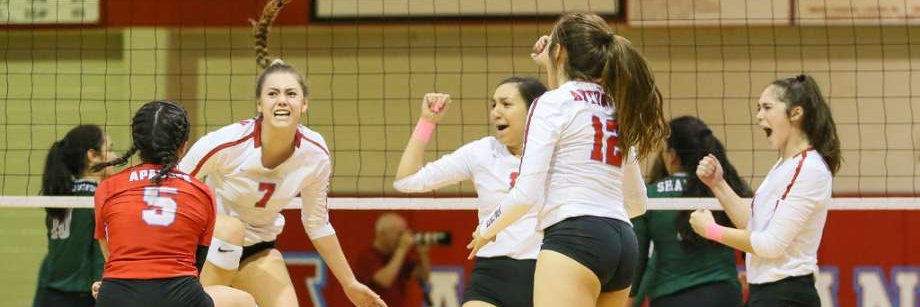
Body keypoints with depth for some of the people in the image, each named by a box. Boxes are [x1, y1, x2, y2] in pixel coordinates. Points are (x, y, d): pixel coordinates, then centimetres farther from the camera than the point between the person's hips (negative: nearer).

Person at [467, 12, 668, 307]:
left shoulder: (552, 103, -3)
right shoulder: (615, 107, 19)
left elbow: (526, 193, -9)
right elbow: (637, 202, 26)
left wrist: (487, 229, 9)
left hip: (574, 239, -8)